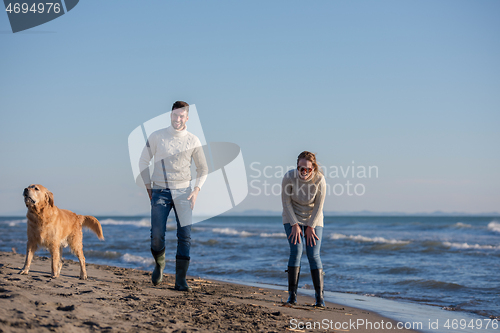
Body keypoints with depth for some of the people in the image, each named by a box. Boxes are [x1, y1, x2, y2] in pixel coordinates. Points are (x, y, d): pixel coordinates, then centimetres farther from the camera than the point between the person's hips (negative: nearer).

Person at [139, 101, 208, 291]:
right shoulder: (156, 137, 1)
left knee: (185, 236, -9)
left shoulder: (193, 141, 3)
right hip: (160, 192, -1)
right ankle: (159, 264, 22)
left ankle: (180, 281, -5)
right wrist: (148, 188, 4)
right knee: (157, 236, -9)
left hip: (183, 192, 1)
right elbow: (143, 162, 10)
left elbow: (203, 169, 11)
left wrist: (196, 190, -3)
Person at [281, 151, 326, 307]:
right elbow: (286, 202, -12)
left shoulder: (319, 179, -22)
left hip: (313, 219, 0)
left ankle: (319, 296, -6)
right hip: (293, 218, 0)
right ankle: (292, 294, -10)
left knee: (314, 255, -9)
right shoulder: (289, 177, -23)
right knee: (296, 250, -15)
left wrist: (311, 227, -9)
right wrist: (295, 225, -13)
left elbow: (319, 205, -12)